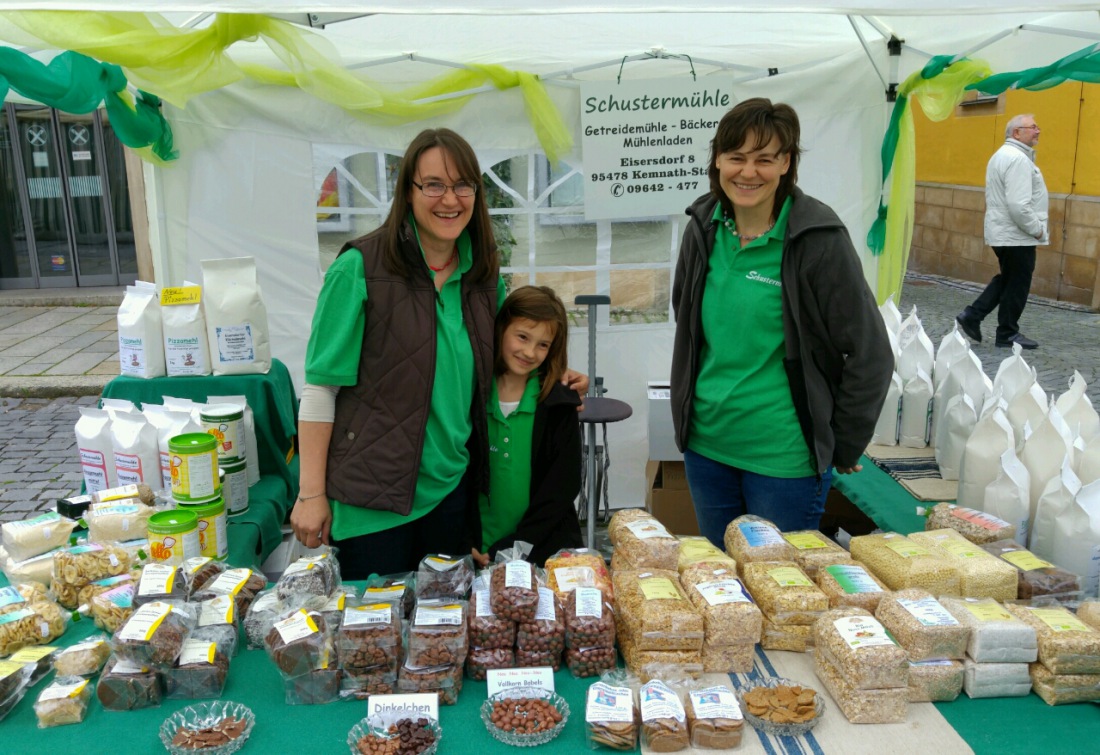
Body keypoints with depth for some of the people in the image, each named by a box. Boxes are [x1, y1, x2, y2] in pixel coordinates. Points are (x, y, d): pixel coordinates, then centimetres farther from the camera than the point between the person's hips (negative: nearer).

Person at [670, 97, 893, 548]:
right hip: (705, 445, 5)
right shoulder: (703, 227, 1)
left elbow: (870, 353, -11)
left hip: (784, 457, -5)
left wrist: (844, 446, -5)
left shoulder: (817, 239, -15)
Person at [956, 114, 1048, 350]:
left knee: (1006, 280, 18)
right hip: (1017, 235, -10)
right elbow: (1019, 205, -26)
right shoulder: (1017, 159, -19)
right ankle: (1008, 334, 12)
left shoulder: (1003, 155, 15)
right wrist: (1039, 230, -15)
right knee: (1017, 285, 2)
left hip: (1003, 232, 10)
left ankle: (972, 316, 15)